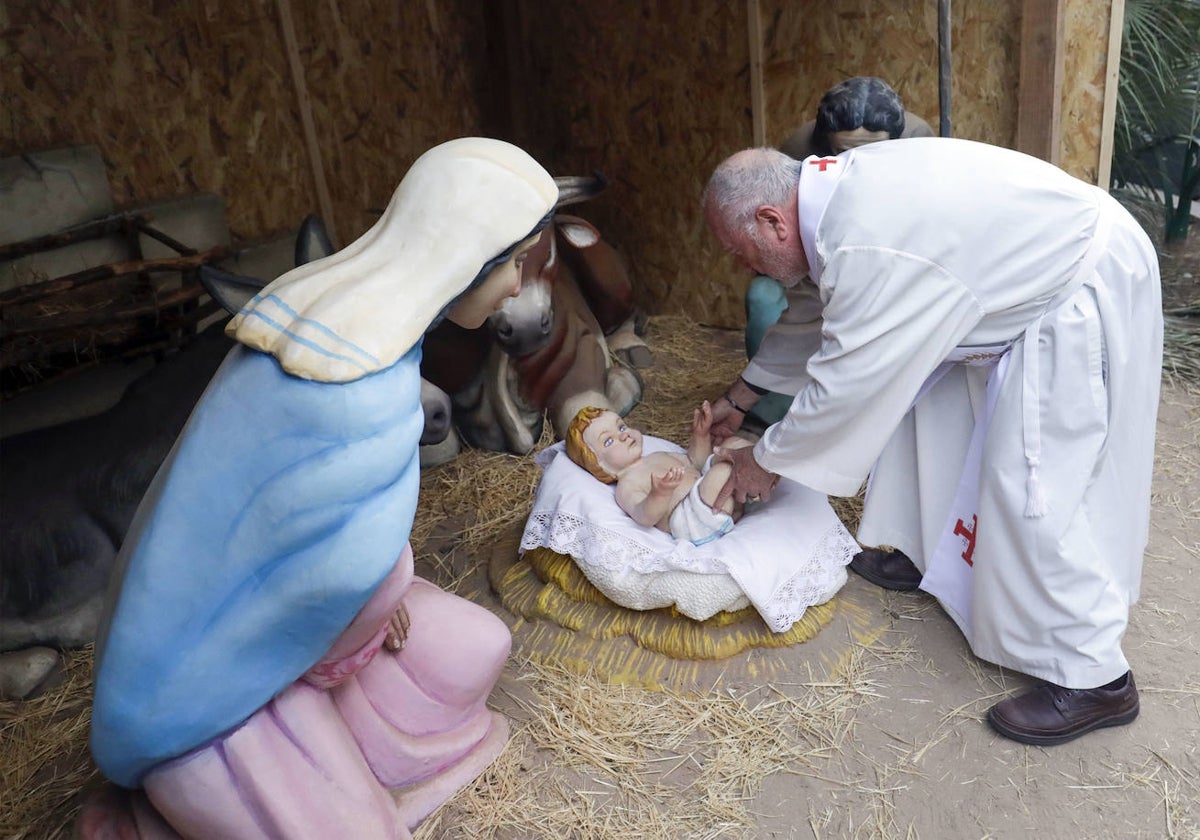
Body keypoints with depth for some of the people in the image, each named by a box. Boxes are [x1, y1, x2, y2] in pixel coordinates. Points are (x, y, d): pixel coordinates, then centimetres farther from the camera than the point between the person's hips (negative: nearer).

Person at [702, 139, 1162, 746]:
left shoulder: (867, 248, -32)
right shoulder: (835, 188, -1)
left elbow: (843, 384, -24)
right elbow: (814, 312, 13)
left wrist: (766, 463, -8)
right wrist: (744, 395, 19)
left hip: (1084, 296, -10)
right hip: (1034, 269, 10)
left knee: (1034, 485, -10)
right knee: (929, 400, 16)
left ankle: (1089, 679, 4)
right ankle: (927, 556, 32)